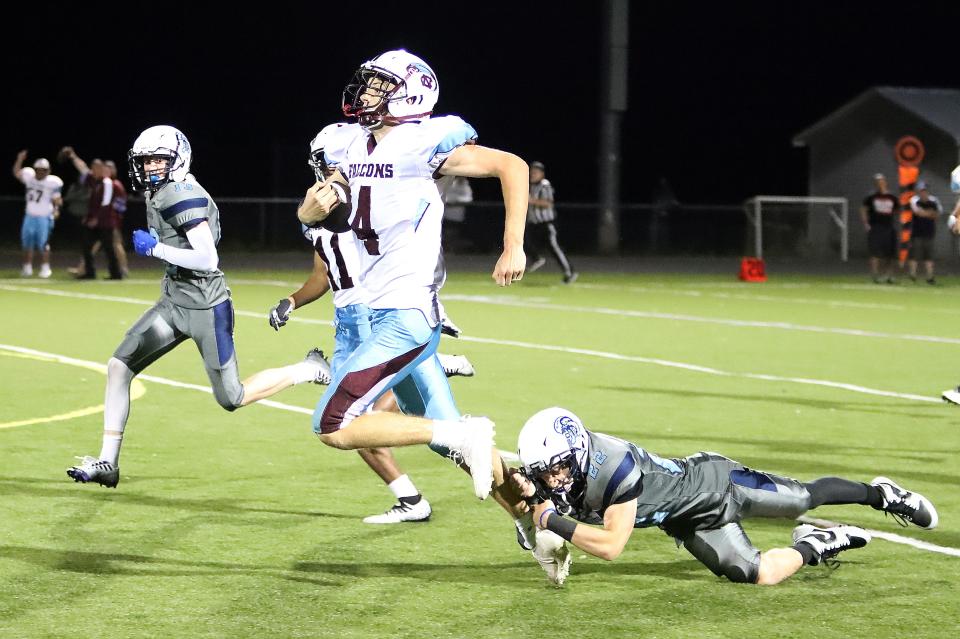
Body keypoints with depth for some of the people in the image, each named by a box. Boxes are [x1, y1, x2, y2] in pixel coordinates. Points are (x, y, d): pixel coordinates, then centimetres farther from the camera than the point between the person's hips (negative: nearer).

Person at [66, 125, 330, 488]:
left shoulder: (182, 196, -20)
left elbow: (207, 259, -25)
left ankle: (310, 370, 20)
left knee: (232, 399, 1)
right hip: (175, 303, 9)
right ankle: (107, 463, 4)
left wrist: (155, 249, -20)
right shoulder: (159, 194, 9)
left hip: (206, 308, -9)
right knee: (119, 366, 0)